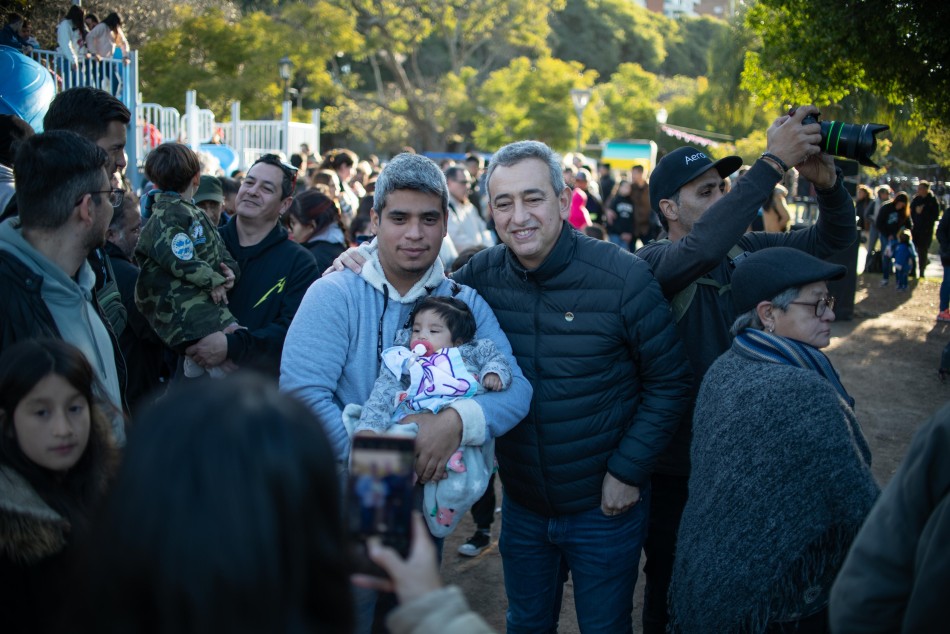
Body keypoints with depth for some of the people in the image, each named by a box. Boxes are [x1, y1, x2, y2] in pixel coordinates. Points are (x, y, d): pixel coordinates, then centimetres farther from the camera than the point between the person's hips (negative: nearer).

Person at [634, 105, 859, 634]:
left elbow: (834, 238, 4)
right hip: (681, 464, -5)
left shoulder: (746, 250, 2)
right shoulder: (652, 263, -17)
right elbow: (701, 248, -39)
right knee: (673, 588, 11)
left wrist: (827, 180, -18)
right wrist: (774, 162, -36)